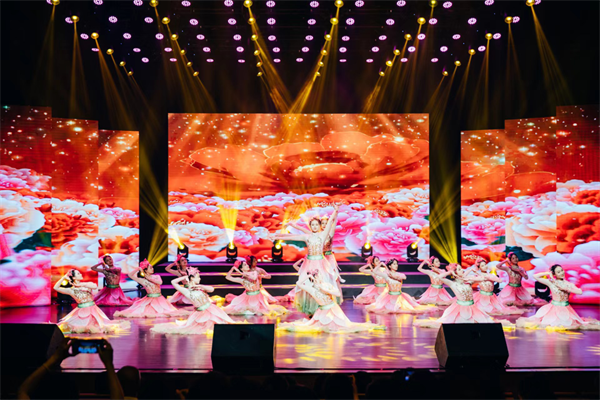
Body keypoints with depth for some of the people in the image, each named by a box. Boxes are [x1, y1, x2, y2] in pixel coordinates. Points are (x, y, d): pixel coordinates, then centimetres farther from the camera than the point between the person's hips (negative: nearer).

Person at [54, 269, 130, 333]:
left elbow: (95, 286, -18)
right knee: (66, 327, -17)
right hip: (81, 312, 0)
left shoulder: (88, 284, 5)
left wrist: (81, 285, -14)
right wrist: (64, 278, -6)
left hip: (92, 311, 0)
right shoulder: (71, 290, 2)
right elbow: (56, 288, -4)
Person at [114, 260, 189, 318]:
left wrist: (148, 278, -12)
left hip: (159, 299, 1)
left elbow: (160, 282, -18)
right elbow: (130, 275, -10)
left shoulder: (157, 277, 5)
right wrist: (138, 269, -11)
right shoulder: (142, 280, -3)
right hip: (149, 300, -1)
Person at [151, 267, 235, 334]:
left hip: (211, 310, 3)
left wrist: (200, 286, -14)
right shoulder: (187, 291, -8)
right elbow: (173, 282, -12)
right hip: (201, 313, -3)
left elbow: (212, 289, -9)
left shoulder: (200, 287, 6)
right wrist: (185, 277, -3)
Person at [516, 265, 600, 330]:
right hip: (554, 309, -2)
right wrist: (548, 273, -5)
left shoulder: (569, 284, 3)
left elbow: (580, 292, -13)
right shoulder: (551, 282, -2)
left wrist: (565, 288, -14)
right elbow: (535, 276, -7)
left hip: (566, 310, 2)